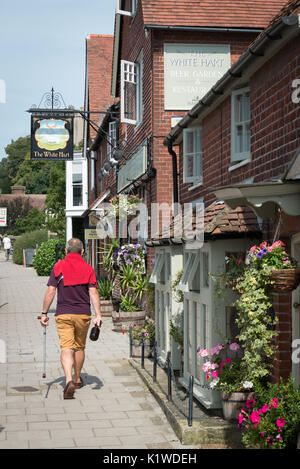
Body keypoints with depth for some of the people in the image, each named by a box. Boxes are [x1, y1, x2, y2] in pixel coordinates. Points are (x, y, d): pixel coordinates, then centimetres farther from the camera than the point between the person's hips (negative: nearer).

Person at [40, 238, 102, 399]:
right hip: (83, 314, 2)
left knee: (66, 348, -7)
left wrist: (44, 313, 2)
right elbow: (93, 292, -8)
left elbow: (51, 291, -5)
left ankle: (69, 381, -27)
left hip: (63, 314, -2)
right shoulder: (88, 268, 1)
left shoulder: (59, 266, -1)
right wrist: (98, 315, -11)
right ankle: (77, 379, 34)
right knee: (79, 347, 18)